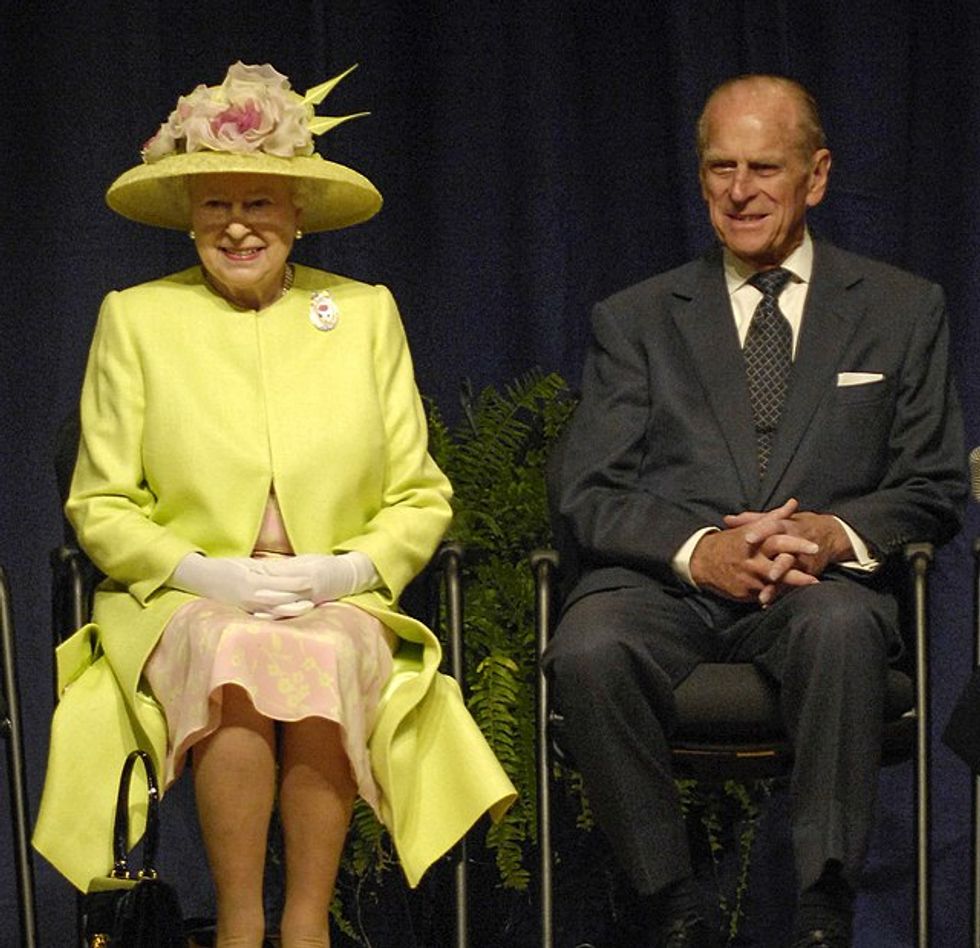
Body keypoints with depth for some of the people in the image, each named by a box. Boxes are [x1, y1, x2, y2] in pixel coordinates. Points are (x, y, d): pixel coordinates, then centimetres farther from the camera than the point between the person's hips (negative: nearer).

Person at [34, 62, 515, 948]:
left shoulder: (366, 313, 12)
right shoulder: (135, 317, 9)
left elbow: (421, 499, 11)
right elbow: (99, 507, 7)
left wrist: (352, 569, -9)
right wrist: (202, 573, -11)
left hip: (340, 609, 1)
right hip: (180, 609, -1)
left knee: (321, 657, -34)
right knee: (234, 653, -35)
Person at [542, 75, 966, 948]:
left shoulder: (903, 310, 15)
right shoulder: (635, 320, 16)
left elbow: (934, 491, 11)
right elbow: (589, 497, 6)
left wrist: (833, 535, -11)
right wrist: (698, 548, -14)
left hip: (822, 584, -1)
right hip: (662, 584, 1)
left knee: (841, 626, -37)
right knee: (589, 649, -33)